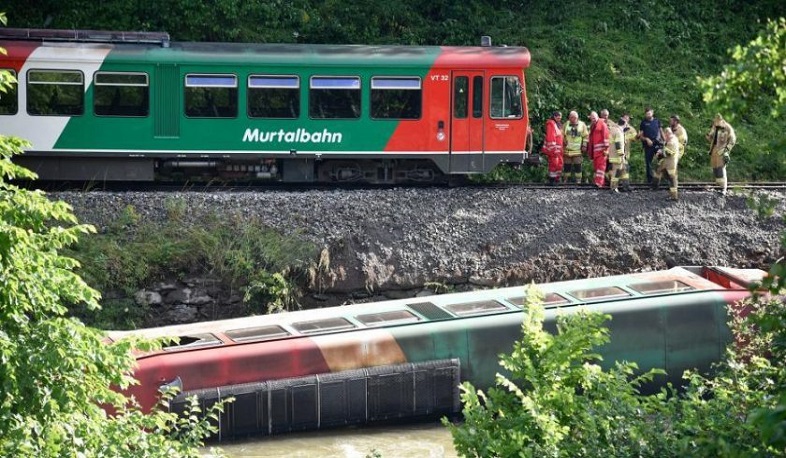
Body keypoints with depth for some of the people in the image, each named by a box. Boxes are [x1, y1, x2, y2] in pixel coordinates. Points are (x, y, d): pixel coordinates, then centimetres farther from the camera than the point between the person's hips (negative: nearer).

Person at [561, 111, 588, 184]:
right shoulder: (566, 125, 9)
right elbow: (562, 135, 16)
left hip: (578, 150, -2)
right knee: (567, 166, 7)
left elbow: (585, 136, 4)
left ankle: (578, 180, 2)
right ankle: (566, 180, 16)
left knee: (577, 166, -4)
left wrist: (584, 145, -3)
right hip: (567, 149, 2)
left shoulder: (582, 125, 3)